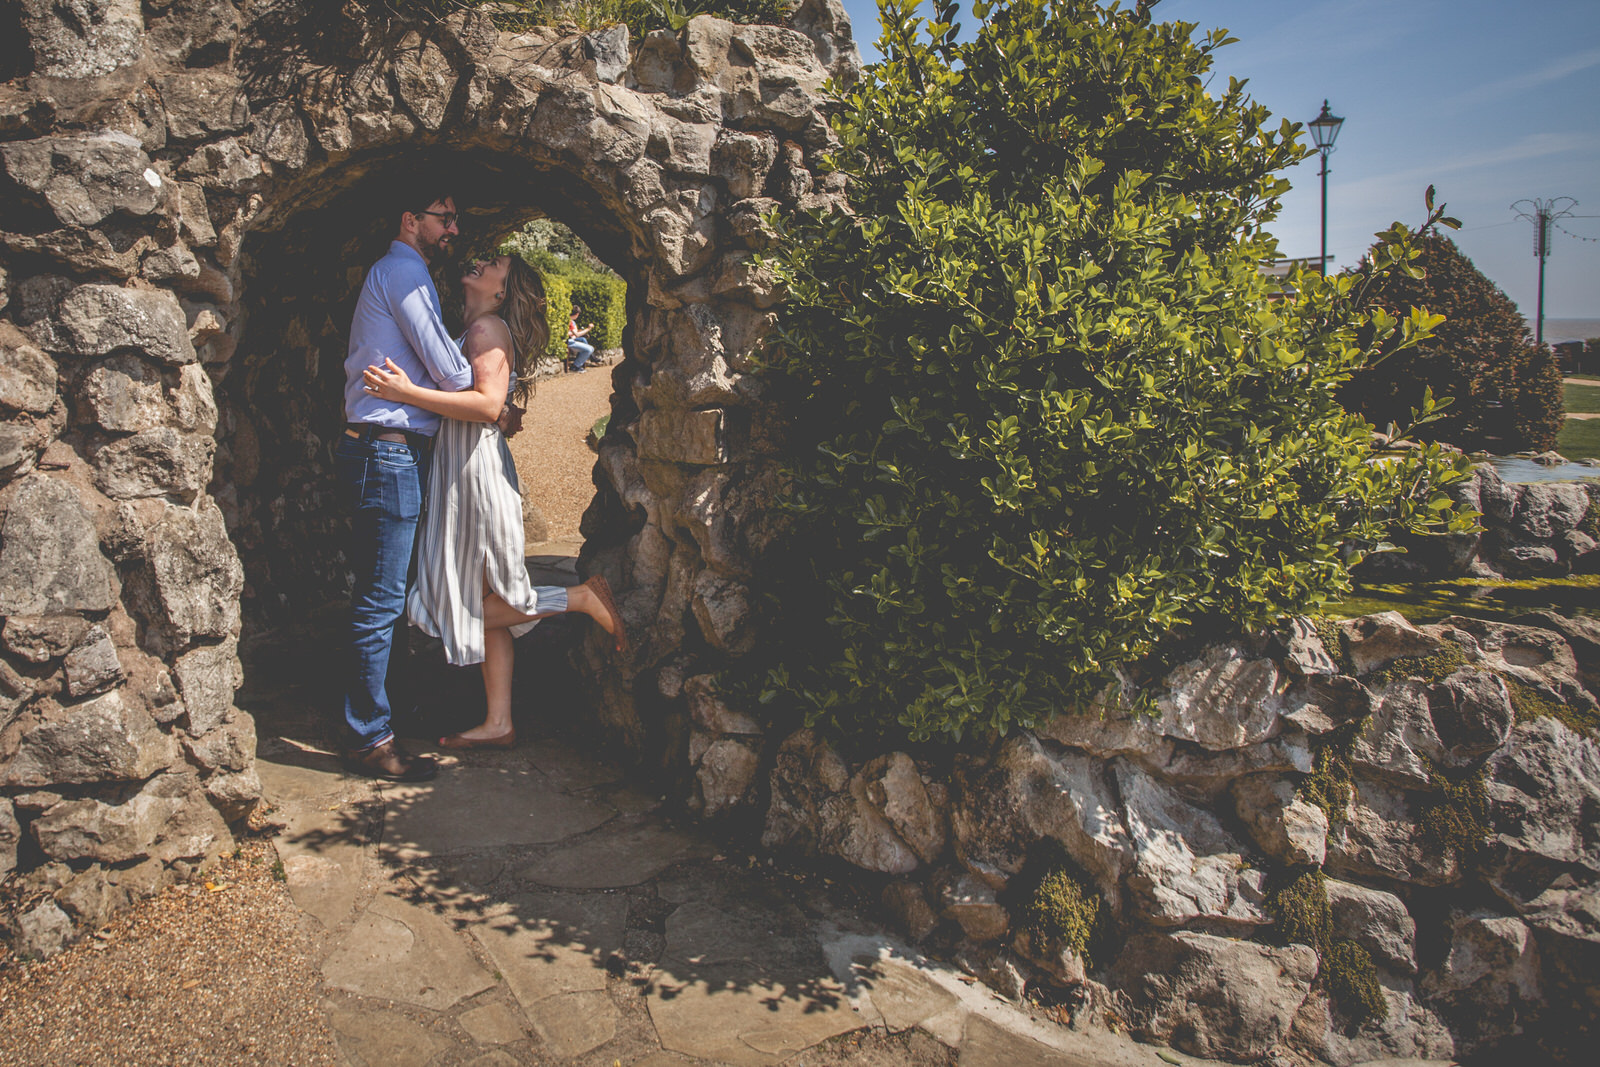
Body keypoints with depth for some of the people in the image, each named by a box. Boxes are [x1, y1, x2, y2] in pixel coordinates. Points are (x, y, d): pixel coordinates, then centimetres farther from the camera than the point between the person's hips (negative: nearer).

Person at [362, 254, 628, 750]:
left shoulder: (489, 328, -9)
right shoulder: (471, 331, 19)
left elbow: (487, 404, -22)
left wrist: (408, 392, -24)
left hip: (479, 471, -9)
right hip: (459, 470, 9)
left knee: (481, 606, -4)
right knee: (481, 604, 8)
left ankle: (586, 597, 3)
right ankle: (498, 724, 13)